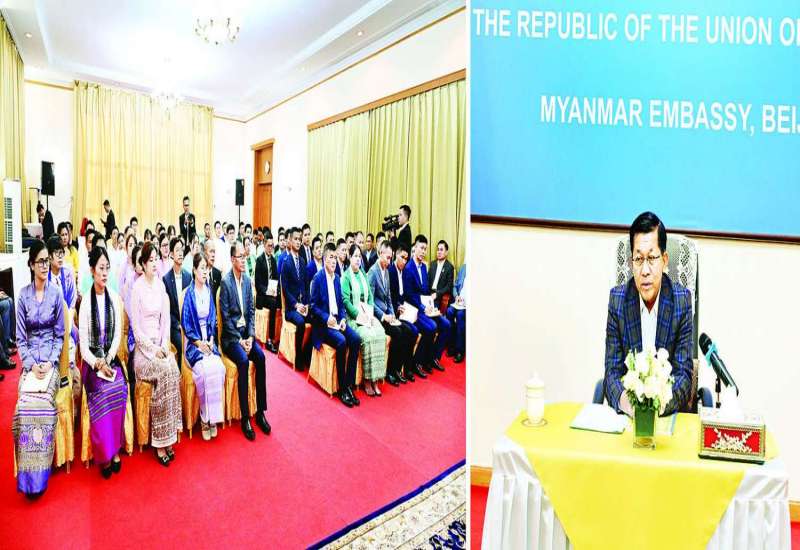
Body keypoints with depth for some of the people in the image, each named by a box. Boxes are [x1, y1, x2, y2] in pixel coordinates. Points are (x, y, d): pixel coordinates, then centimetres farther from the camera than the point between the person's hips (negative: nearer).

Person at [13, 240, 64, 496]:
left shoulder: (56, 293, 2)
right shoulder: (23, 295, 3)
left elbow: (59, 335, 5)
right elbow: (20, 338, 4)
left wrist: (50, 362, -8)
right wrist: (31, 364, -10)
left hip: (51, 361, -1)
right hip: (30, 362, 1)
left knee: (43, 403, -23)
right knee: (27, 404, -22)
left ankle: (40, 475, -12)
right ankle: (28, 474, -11)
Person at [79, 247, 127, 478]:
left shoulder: (114, 297, 3)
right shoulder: (86, 301, -7)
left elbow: (117, 335, 5)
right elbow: (83, 345, -6)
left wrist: (108, 360, -9)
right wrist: (97, 363, -20)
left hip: (111, 359, 3)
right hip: (91, 361, -3)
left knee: (119, 389, -24)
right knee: (103, 391, -27)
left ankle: (115, 449, -10)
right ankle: (105, 454, -11)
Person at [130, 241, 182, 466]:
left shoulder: (161, 284, 9)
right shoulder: (137, 287, -8)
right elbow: (136, 327, -9)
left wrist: (164, 346, -2)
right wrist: (153, 349, -15)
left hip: (160, 344, 5)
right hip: (142, 346, -5)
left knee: (173, 370, -22)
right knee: (166, 371, -27)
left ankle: (166, 437, -14)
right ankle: (159, 443, -18)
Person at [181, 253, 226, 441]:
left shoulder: (209, 291, 10)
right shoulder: (189, 293, -2)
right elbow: (185, 323, -2)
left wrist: (211, 340, -2)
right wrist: (199, 343, -12)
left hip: (209, 341, 4)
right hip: (194, 342, -3)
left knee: (218, 367, -22)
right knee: (204, 369, -27)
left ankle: (212, 417, -12)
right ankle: (204, 419, -13)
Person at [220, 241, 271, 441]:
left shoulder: (247, 280, 8)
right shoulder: (225, 282, -10)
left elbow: (251, 311, 9)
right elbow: (225, 317, -11)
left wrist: (250, 336, -4)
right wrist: (239, 340, -14)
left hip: (246, 331, 5)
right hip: (231, 335, -5)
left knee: (260, 357, -18)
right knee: (243, 360, -28)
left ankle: (260, 412, -9)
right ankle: (245, 418, -20)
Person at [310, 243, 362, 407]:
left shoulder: (337, 278, 13)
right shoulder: (318, 278, -6)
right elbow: (314, 306, -7)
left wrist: (343, 318, -2)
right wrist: (327, 318, -19)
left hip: (337, 319, 6)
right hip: (323, 322, -6)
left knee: (356, 339, -19)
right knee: (341, 341, -30)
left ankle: (350, 385, -13)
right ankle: (342, 389, -18)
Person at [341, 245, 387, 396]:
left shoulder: (363, 275, 18)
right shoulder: (346, 276, 0)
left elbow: (370, 296, 16)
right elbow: (345, 300, -9)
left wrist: (370, 313, -1)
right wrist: (359, 315, -17)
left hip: (367, 314, 5)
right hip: (353, 316, -5)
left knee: (380, 333, -22)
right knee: (367, 335, -30)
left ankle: (375, 378, -18)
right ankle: (367, 380, -20)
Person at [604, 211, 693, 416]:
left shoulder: (682, 300, -5)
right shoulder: (617, 299, -4)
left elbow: (684, 373, -5)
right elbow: (612, 370, -4)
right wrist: (623, 399, -25)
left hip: (669, 413, -1)